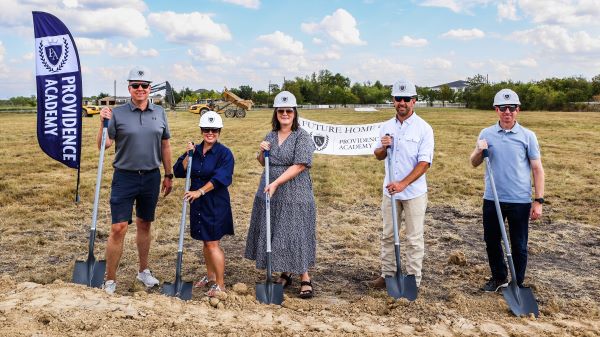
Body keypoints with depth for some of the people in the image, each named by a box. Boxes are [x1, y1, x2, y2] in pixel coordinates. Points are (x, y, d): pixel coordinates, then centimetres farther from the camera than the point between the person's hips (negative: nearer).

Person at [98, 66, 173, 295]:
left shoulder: (159, 113, 6)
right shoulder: (117, 114, -4)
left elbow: (165, 146, 12)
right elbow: (103, 146, -8)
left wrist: (169, 175, 12)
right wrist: (103, 123, -22)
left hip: (151, 178, 3)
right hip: (124, 177, -3)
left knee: (145, 225, 16)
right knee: (118, 228, -5)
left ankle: (144, 271, 31)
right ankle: (110, 280, 7)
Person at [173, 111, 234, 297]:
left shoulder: (224, 153, -10)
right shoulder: (195, 151, 7)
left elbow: (220, 178, -20)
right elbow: (179, 172, 2)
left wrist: (200, 191, -25)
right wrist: (188, 155, -11)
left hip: (216, 204, -6)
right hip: (198, 203, 6)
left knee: (212, 243, -5)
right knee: (206, 242, 17)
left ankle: (220, 284, 6)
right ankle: (210, 276, 34)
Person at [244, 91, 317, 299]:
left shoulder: (302, 137, -8)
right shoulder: (270, 136, 11)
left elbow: (299, 166, -17)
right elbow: (262, 163, 21)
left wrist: (276, 183, -22)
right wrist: (262, 151, -2)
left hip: (294, 195, -6)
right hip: (270, 195, 6)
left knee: (296, 233, -3)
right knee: (274, 233, 11)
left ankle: (305, 279, 9)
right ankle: (285, 274, 27)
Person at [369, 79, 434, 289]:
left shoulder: (423, 128, -9)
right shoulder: (386, 127, 7)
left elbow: (424, 163, -15)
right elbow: (378, 156, 15)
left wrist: (403, 184, -24)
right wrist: (383, 147, -9)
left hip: (414, 192, -5)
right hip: (390, 190, 5)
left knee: (414, 239, 4)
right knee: (388, 235, 13)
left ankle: (414, 280, 14)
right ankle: (387, 274, 26)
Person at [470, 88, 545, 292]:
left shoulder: (527, 136, -3)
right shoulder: (486, 134, 3)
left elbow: (537, 169, -1)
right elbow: (474, 164, 9)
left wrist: (538, 201, -6)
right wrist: (479, 151, -13)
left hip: (520, 201, -2)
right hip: (492, 199, 3)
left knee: (519, 246, 8)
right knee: (491, 241, 15)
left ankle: (517, 285, 26)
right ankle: (498, 277, 36)